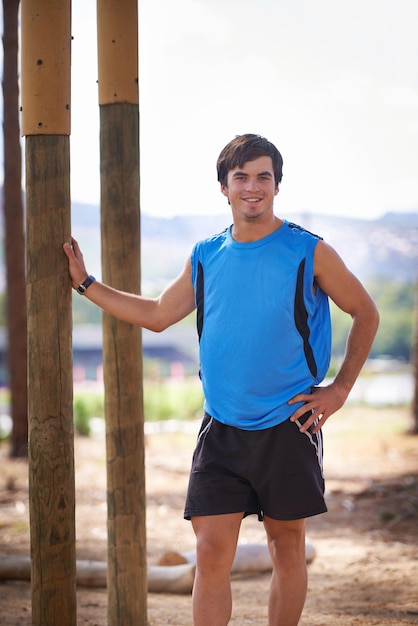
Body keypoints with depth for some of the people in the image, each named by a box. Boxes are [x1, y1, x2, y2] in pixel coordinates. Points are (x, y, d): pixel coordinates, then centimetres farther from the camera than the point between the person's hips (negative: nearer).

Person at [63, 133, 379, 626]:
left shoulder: (309, 253, -5)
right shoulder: (206, 257, 6)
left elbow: (365, 313, 6)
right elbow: (157, 314, 18)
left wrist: (339, 389, 0)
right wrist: (84, 283, 17)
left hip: (288, 427, -2)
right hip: (221, 430, 2)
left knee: (286, 545, 9)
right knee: (211, 552, -5)